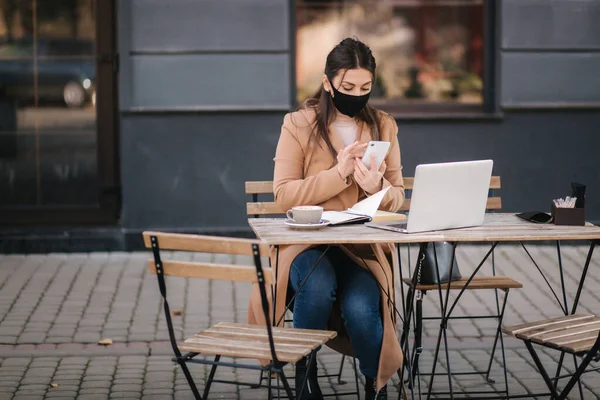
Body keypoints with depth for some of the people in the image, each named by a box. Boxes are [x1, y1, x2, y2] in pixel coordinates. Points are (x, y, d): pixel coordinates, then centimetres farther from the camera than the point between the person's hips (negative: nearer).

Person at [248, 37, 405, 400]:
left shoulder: (384, 126, 9)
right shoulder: (299, 124, 0)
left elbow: (397, 197, 7)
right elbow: (284, 195, -9)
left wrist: (378, 187, -16)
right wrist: (338, 173, -20)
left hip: (364, 245, 2)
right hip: (308, 241, -1)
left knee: (359, 307, -28)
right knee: (318, 287, -35)